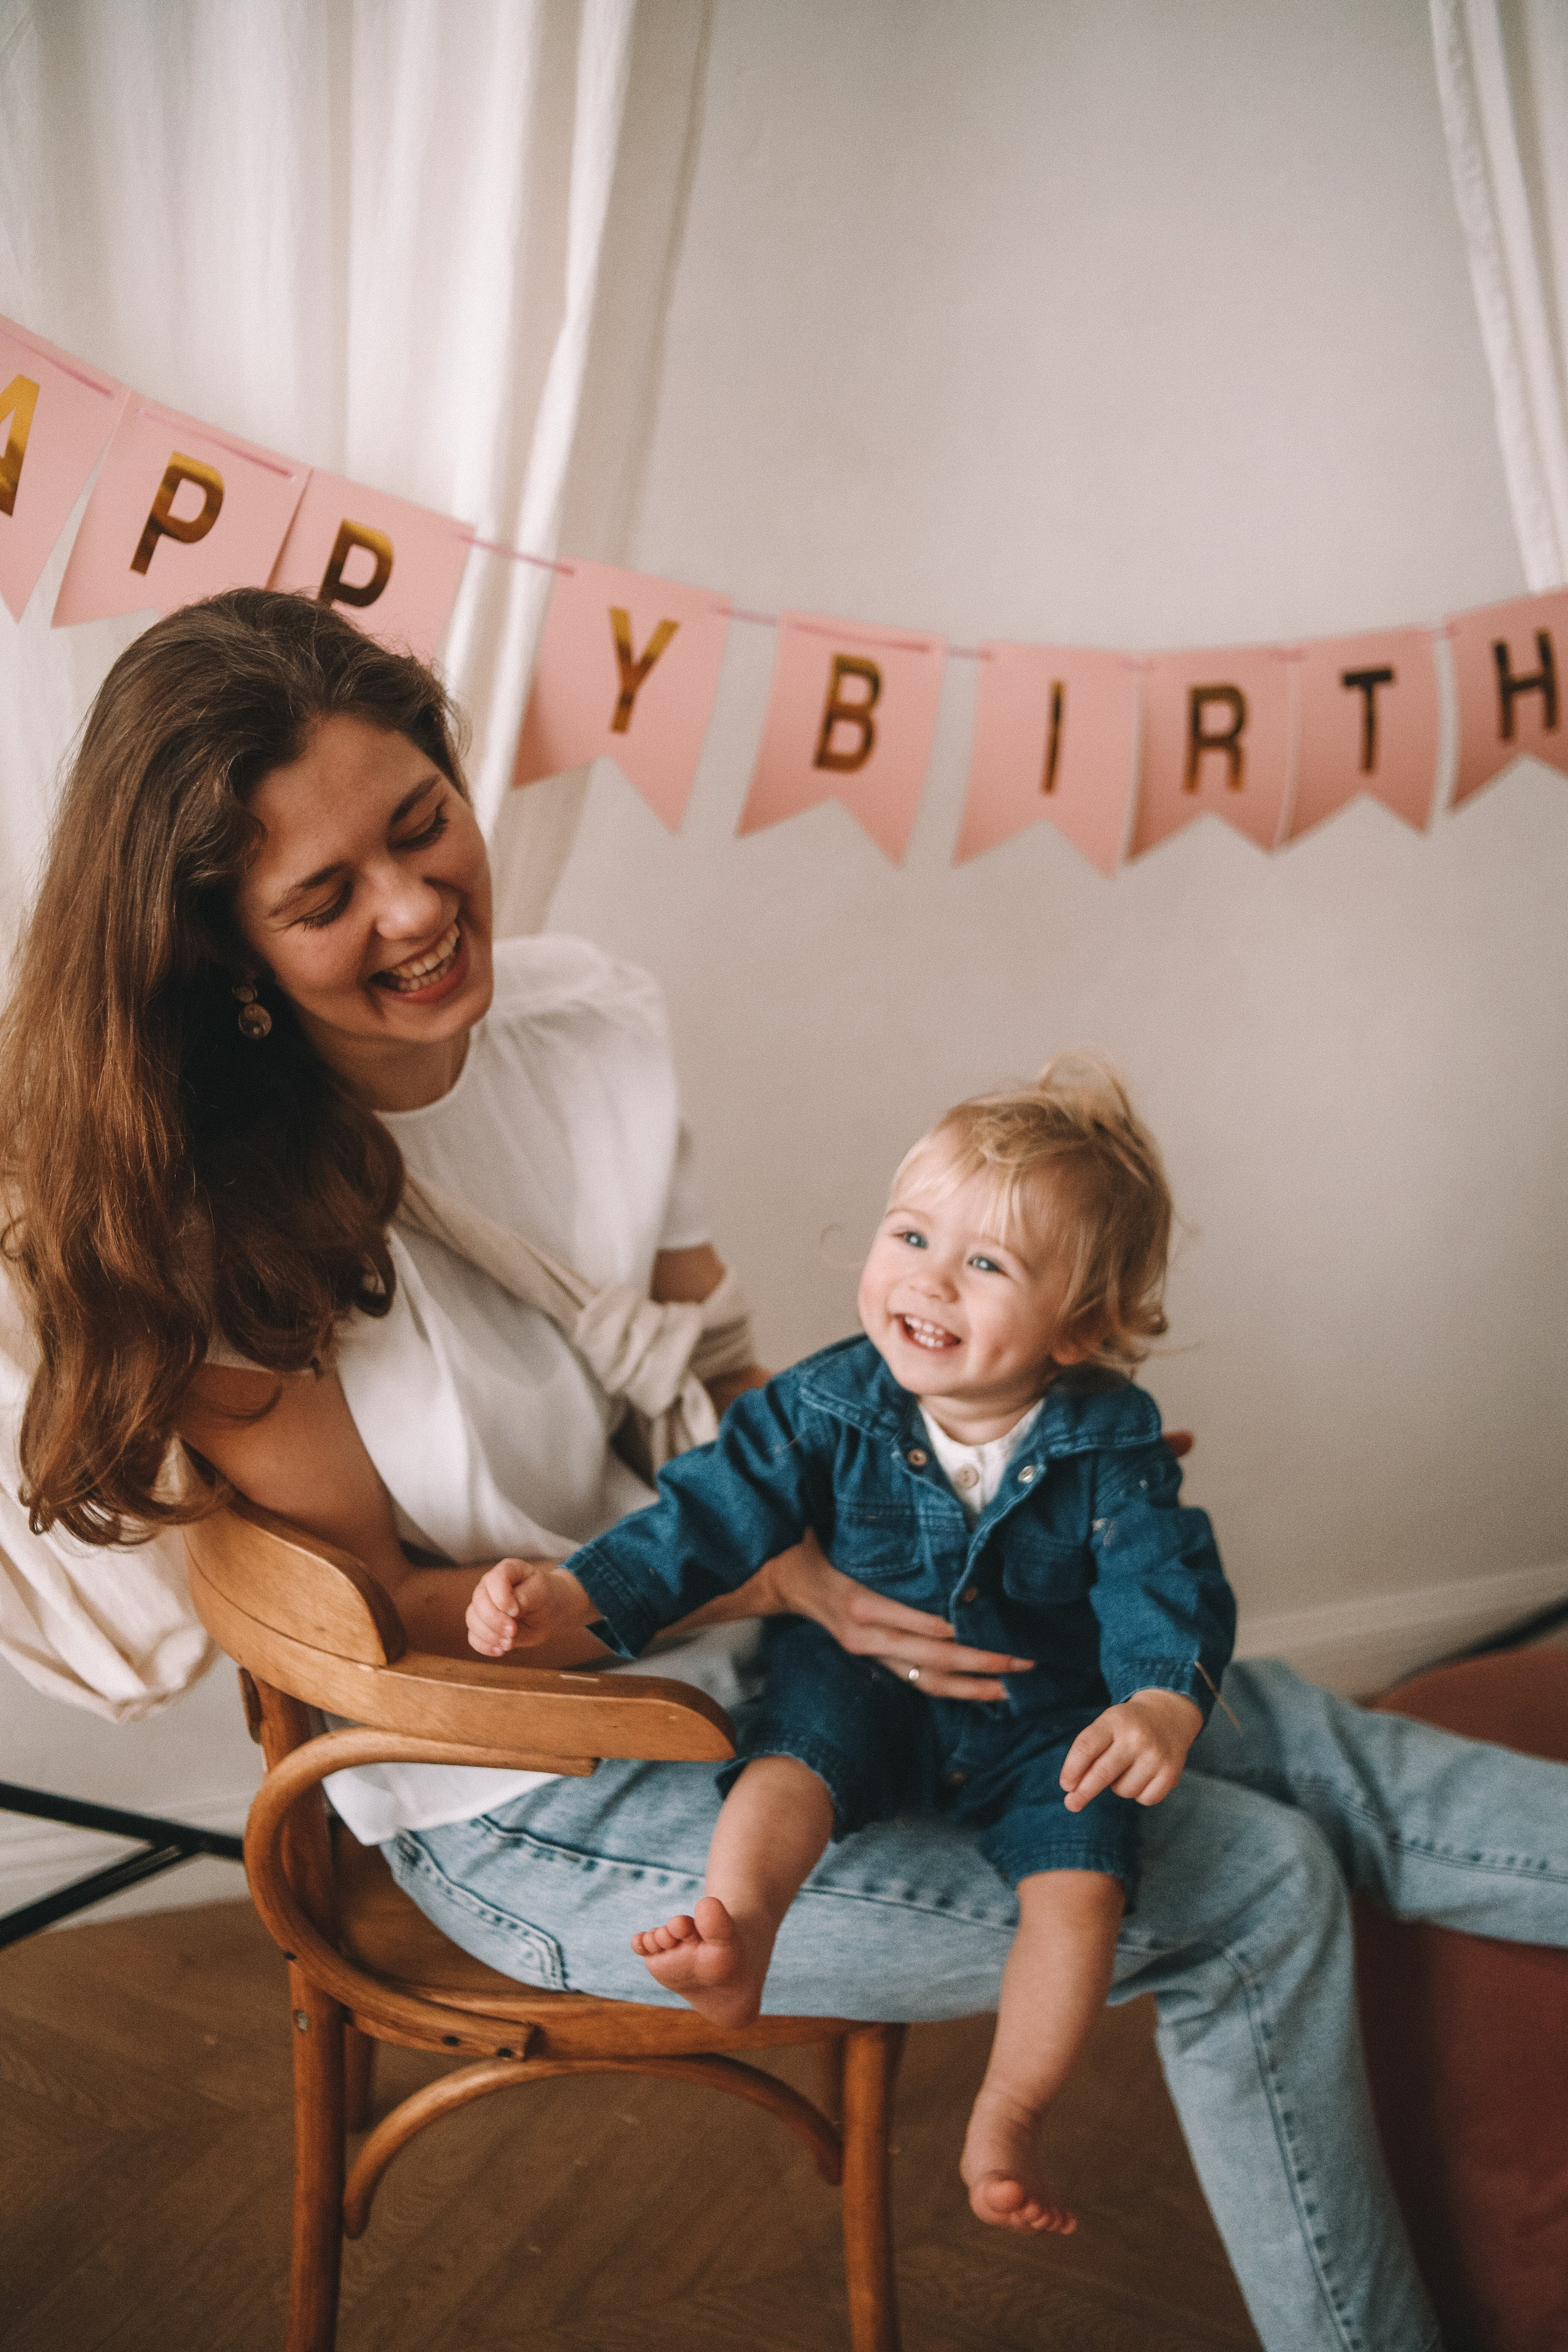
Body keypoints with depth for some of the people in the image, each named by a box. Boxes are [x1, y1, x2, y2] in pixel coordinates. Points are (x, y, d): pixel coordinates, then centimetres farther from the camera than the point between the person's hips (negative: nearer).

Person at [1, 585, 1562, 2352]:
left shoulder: (592, 1017, -4)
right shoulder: (205, 1213, -21)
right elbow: (381, 1609, -14)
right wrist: (764, 1577, -23)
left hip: (759, 1639, 6)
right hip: (545, 1807, -6)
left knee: (1284, 1743, -3)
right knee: (1251, 1898, -11)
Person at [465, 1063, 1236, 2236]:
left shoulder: (1109, 1446, -12)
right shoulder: (832, 1405, -11)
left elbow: (1167, 1582, -15)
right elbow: (713, 1512, -10)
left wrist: (1163, 1703, -36)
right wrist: (572, 1593, -23)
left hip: (1038, 1713, 0)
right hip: (861, 1677, 1)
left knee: (1083, 1877, -20)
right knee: (791, 1761, -30)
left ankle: (1006, 2120, -5)